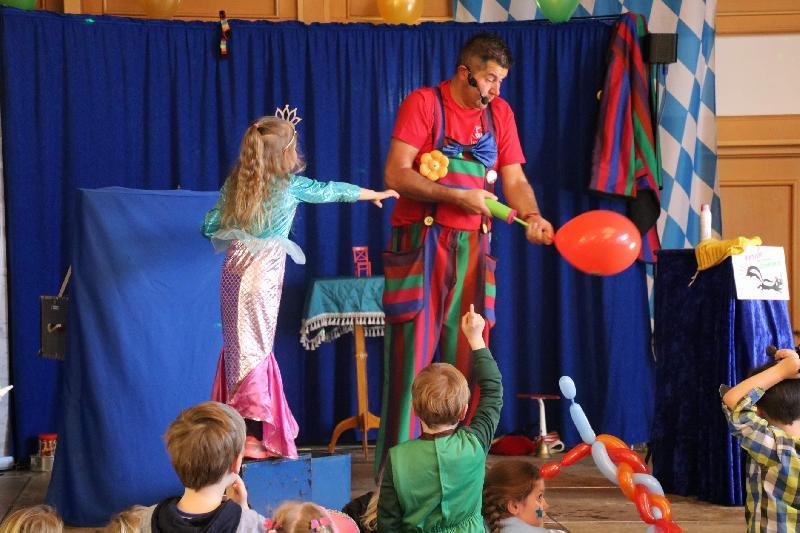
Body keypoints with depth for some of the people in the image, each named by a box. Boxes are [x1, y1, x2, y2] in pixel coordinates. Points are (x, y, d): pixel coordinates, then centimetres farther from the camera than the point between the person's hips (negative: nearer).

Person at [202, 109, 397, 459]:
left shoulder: (235, 184, 9)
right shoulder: (291, 186, -1)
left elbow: (210, 226, 10)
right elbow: (332, 191, 12)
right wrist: (376, 194, 27)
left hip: (235, 269, 4)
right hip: (263, 275, -4)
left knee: (238, 346, 8)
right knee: (255, 348, -4)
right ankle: (252, 436, -6)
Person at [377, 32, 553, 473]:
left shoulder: (499, 113, 12)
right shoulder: (423, 104, -4)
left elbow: (514, 179, 9)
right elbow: (396, 175, -12)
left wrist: (532, 215, -11)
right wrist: (458, 196, -18)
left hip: (472, 248, 5)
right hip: (421, 245, -5)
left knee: (468, 361, 5)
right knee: (411, 358, -5)